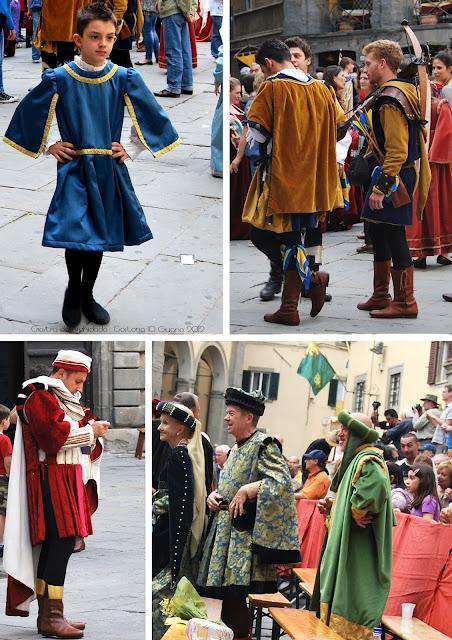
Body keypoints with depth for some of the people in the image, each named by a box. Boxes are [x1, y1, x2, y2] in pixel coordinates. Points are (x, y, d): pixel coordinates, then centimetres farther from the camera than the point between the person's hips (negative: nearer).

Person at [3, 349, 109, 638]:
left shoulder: (60, 399, 25)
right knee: (62, 541, -17)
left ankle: (48, 614, 10)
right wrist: (90, 430, -11)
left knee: (54, 547, 9)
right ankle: (52, 616, -19)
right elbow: (55, 433, -20)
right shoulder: (40, 396, -7)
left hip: (66, 481, 10)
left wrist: (95, 427, 2)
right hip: (51, 480, -10)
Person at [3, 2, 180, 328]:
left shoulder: (124, 78, -4)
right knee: (74, 233, -13)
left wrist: (132, 150, 5)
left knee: (100, 234, 10)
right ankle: (73, 289, 12)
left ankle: (87, 295, 27)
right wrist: (48, 148, 4)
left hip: (109, 169, 2)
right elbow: (28, 114, 5)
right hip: (74, 168, -2)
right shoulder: (59, 79, -8)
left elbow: (153, 117, 8)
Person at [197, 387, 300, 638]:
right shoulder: (238, 448, 17)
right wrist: (214, 496, 8)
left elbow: (282, 482, -22)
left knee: (234, 600, -10)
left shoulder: (263, 446, -10)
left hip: (244, 536, -9)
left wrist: (246, 491, -20)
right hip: (225, 532, 9)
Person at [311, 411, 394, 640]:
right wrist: (331, 506, 9)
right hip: (345, 550, 11)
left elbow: (376, 484, -39)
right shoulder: (354, 460, 17)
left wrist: (358, 513, -26)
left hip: (358, 551, -11)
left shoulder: (367, 461, -15)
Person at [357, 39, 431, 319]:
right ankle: (380, 296, 24)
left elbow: (397, 151, -25)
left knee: (394, 236, -5)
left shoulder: (390, 100, -19)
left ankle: (405, 303, 1)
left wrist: (381, 188, -23)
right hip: (397, 175, 10)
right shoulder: (405, 91, 13)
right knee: (379, 233, 16)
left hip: (394, 176, -10)